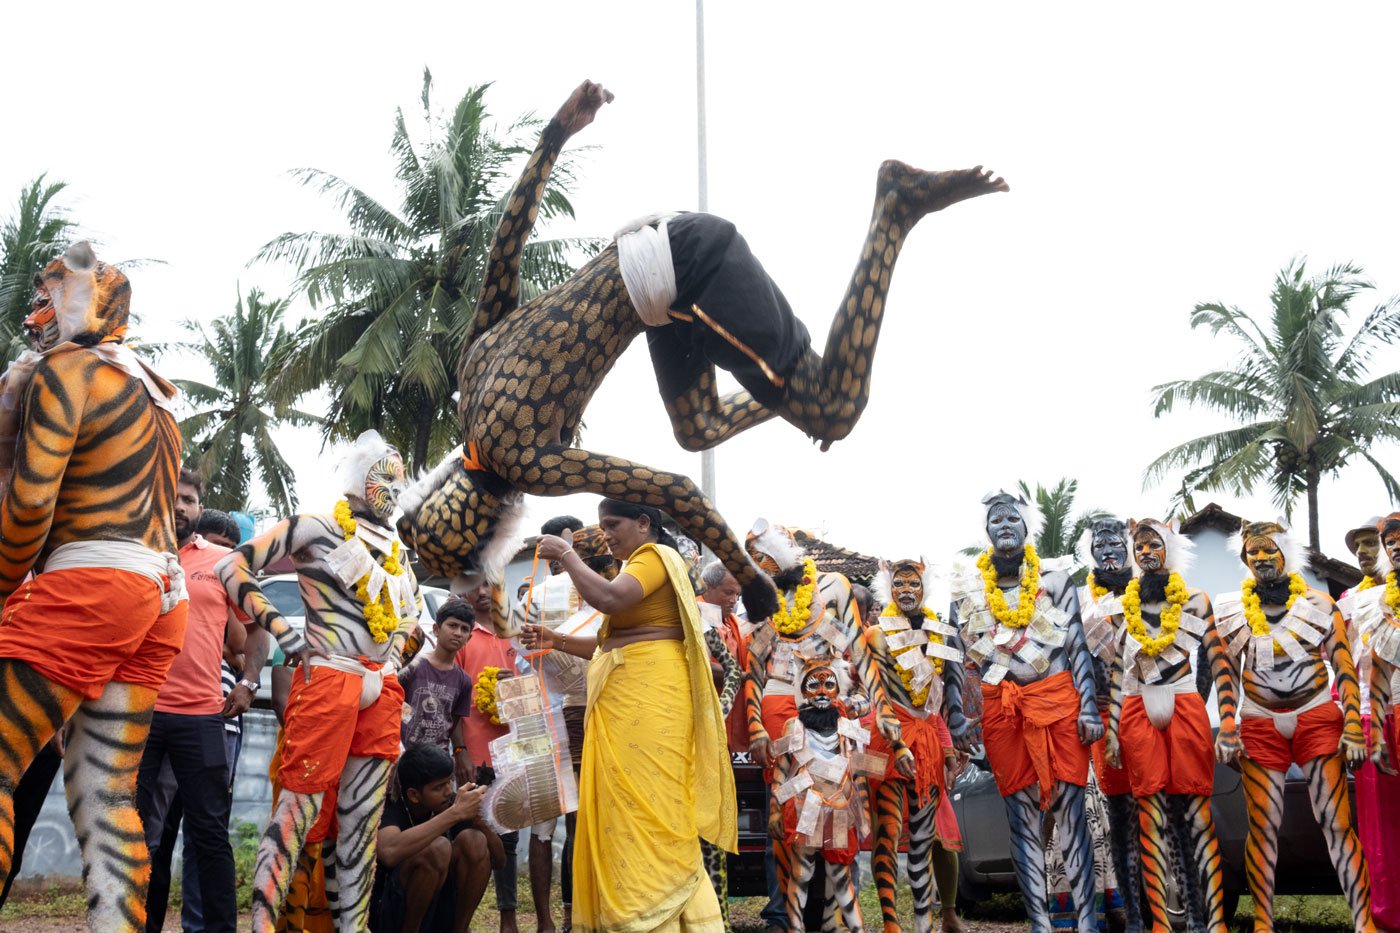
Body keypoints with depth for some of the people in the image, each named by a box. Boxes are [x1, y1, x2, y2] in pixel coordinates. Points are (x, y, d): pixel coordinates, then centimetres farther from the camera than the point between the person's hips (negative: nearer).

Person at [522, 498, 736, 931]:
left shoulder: (655, 555, -3)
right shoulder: (639, 566, 27)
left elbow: (609, 598, -22)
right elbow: (610, 643, 25)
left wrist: (566, 555, -10)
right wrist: (556, 641, 14)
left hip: (647, 695, -10)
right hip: (627, 699, 10)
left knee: (645, 807, -12)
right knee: (627, 810, 6)